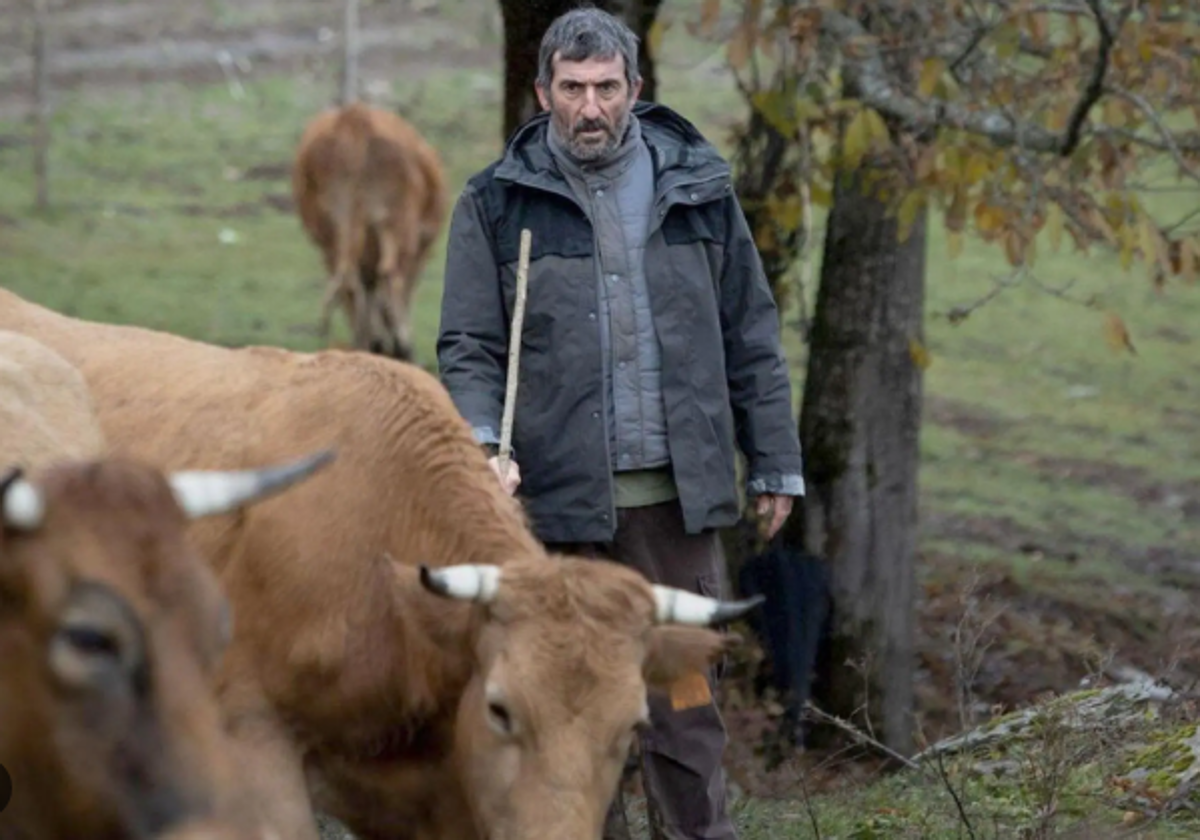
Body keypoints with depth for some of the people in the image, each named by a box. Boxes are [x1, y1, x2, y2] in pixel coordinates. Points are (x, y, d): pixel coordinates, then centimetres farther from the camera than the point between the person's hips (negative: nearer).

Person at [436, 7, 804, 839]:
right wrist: (484, 448, -17)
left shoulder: (697, 187, 7)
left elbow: (750, 338, 11)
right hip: (561, 496, -1)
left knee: (687, 690, 6)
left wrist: (775, 460, 10)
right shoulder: (499, 203, 2)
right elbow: (469, 349, 0)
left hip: (678, 491, 1)